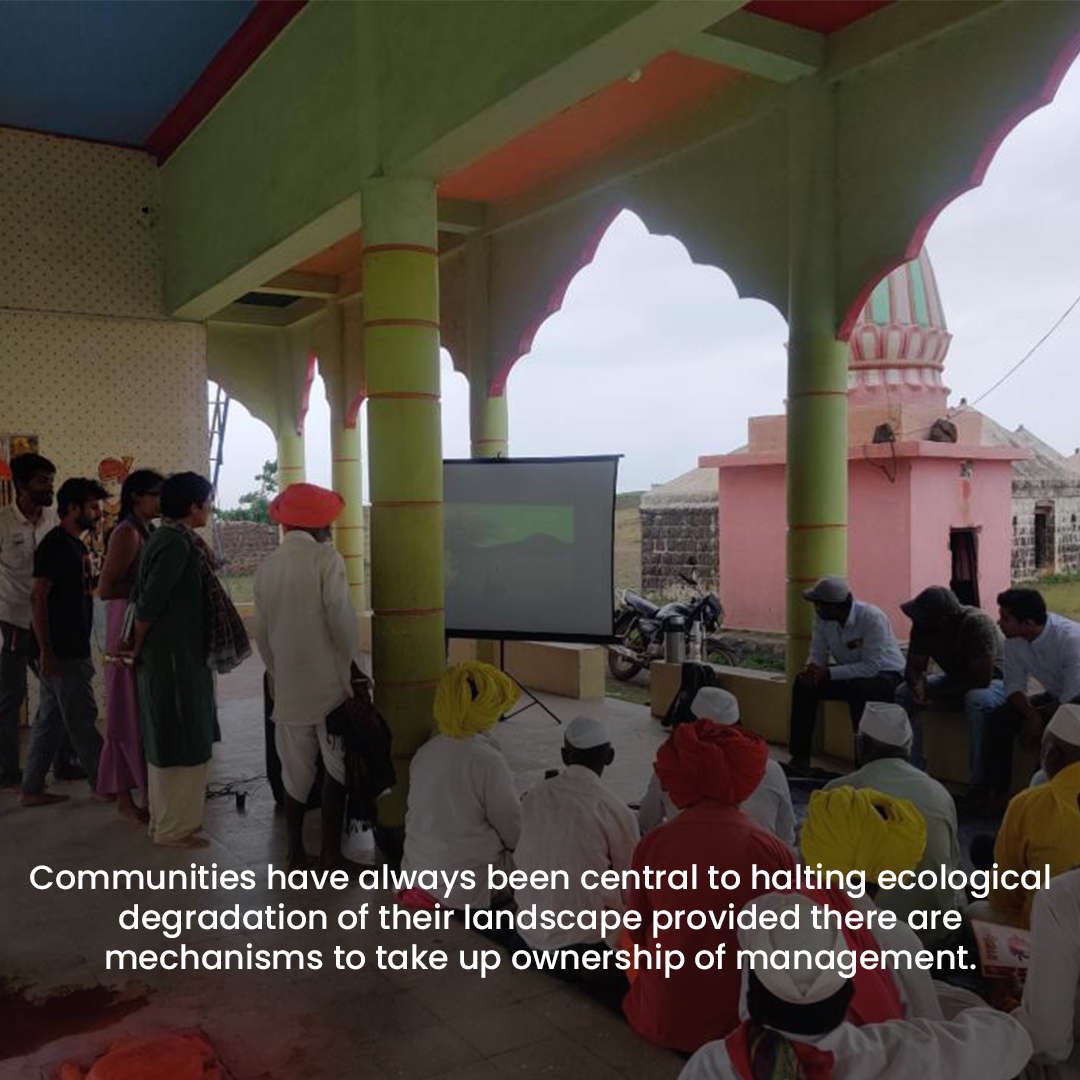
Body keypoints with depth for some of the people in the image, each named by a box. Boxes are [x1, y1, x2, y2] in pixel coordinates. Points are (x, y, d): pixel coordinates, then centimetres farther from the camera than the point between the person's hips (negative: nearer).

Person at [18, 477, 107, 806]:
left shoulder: (77, 545, 14)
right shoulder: (55, 545, -15)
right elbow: (38, 597, -20)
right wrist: (46, 651, -21)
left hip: (73, 649, 9)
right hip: (62, 653, -9)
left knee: (50, 720, 13)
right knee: (82, 720, 1)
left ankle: (32, 790, 21)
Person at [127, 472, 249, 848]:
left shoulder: (168, 538, 10)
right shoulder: (178, 543, -19)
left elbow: (143, 594, 13)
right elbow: (148, 603, -22)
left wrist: (140, 647, 15)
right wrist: (138, 648, -10)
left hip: (174, 655, 10)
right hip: (174, 658, -10)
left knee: (168, 740, 18)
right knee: (181, 743, 0)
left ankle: (166, 819, 29)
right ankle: (174, 828, 11)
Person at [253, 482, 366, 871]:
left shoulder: (267, 565, 6)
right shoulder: (325, 558, -10)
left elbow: (262, 632, 10)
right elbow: (342, 620, -15)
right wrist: (356, 670, -5)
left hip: (289, 686, 5)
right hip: (328, 683, -5)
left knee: (296, 770, 13)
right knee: (337, 767, 6)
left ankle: (296, 854, 20)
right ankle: (331, 854, 10)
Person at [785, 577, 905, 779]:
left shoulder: (872, 618, -28)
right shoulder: (822, 617, -9)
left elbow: (871, 666, -30)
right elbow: (818, 654, -3)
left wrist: (828, 673, -33)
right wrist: (812, 669, -27)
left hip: (887, 674, -6)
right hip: (851, 674, 6)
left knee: (858, 689, -38)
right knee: (803, 683, -14)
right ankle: (800, 759, -9)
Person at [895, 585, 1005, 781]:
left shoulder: (977, 623, -31)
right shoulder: (922, 626, -14)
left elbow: (982, 679, -31)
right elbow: (914, 667, -6)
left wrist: (936, 693, -27)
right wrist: (918, 685, -29)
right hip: (956, 680, 6)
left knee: (978, 700, -39)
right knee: (903, 693, -14)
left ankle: (980, 785, -27)